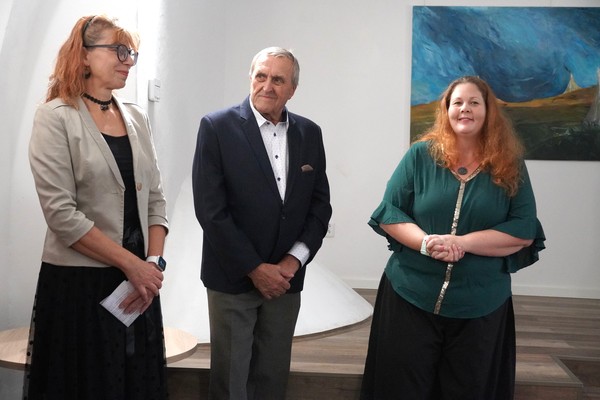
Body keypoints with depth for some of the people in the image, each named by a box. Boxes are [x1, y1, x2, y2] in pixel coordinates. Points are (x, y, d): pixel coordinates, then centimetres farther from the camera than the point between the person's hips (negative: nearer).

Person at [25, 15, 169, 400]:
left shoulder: (137, 117, 9)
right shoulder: (55, 117, -8)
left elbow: (155, 199, 9)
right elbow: (61, 213, -15)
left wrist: (153, 263, -5)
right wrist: (132, 264, -15)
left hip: (139, 282, 5)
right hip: (79, 282, -5)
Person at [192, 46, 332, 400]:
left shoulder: (309, 133, 5)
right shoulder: (217, 127, -8)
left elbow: (320, 205, 6)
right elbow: (210, 209, -13)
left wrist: (293, 261, -6)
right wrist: (254, 268, -13)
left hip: (285, 277, 4)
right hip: (233, 277, -3)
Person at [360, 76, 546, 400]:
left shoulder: (510, 166, 1)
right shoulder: (420, 155, 1)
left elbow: (524, 230, -5)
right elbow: (389, 214, -1)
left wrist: (462, 243, -18)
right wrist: (425, 242, -20)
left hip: (481, 305, 1)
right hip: (411, 296, 0)